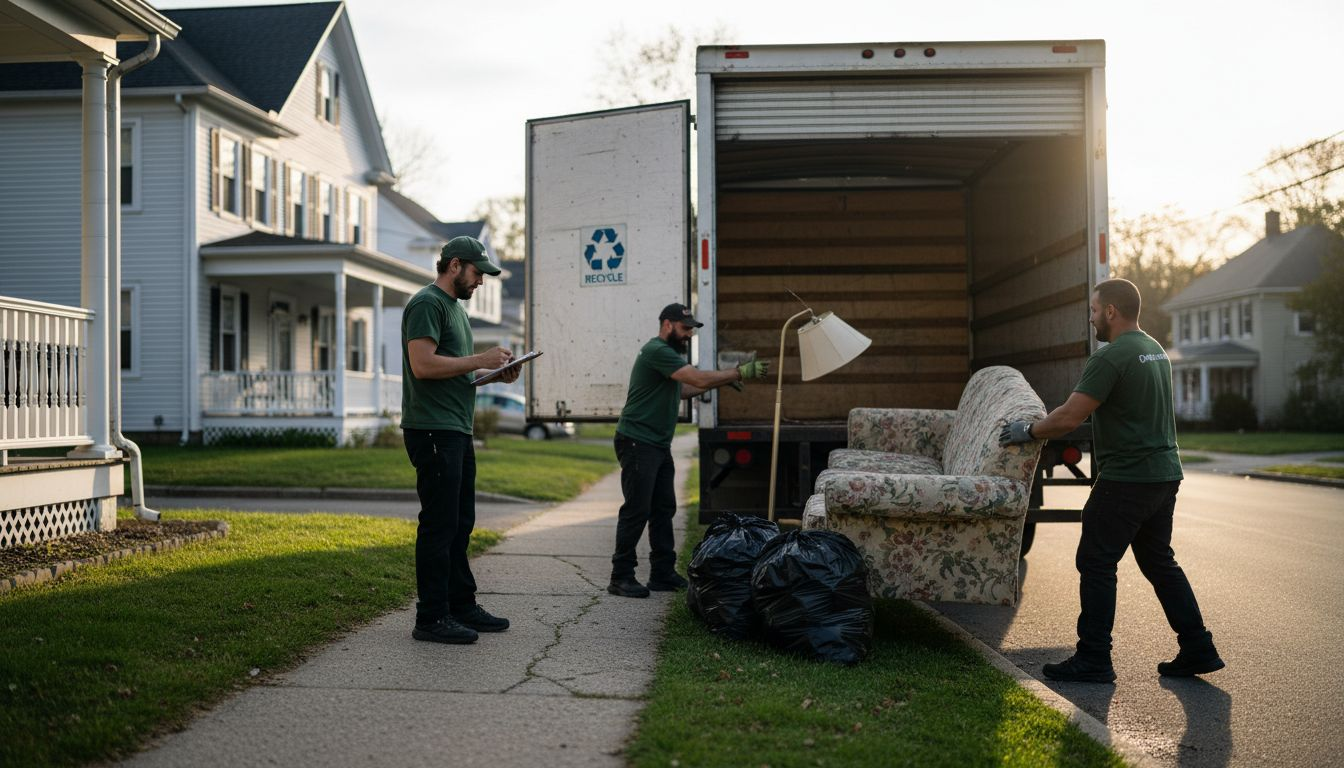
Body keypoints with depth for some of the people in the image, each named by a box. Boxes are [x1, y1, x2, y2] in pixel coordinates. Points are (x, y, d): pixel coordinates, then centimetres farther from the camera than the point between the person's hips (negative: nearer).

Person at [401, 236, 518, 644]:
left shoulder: (456, 307, 22)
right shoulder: (427, 303, -10)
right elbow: (424, 364, -21)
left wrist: (494, 374, 9)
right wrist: (480, 360, -15)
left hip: (457, 431, 11)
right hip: (432, 430, -11)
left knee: (460, 523, 15)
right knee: (439, 525, -8)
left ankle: (461, 606, 24)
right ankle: (431, 618, -2)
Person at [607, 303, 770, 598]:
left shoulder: (668, 353, 18)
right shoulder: (657, 351, -16)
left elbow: (681, 390, 23)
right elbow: (700, 379, -23)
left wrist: (722, 381, 14)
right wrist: (741, 372, -17)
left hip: (659, 445, 10)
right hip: (637, 443, -10)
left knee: (663, 509, 10)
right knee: (637, 510, -8)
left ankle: (663, 573, 15)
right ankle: (621, 577, -1)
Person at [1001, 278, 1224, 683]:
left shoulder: (1111, 357, -16)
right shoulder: (1156, 351, 14)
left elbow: (1069, 418, -20)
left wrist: (1029, 431, -3)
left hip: (1127, 478, -9)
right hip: (1165, 473, 9)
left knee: (1096, 563, -1)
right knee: (1159, 562, 17)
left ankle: (1093, 660, 2)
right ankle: (1197, 649, 18)